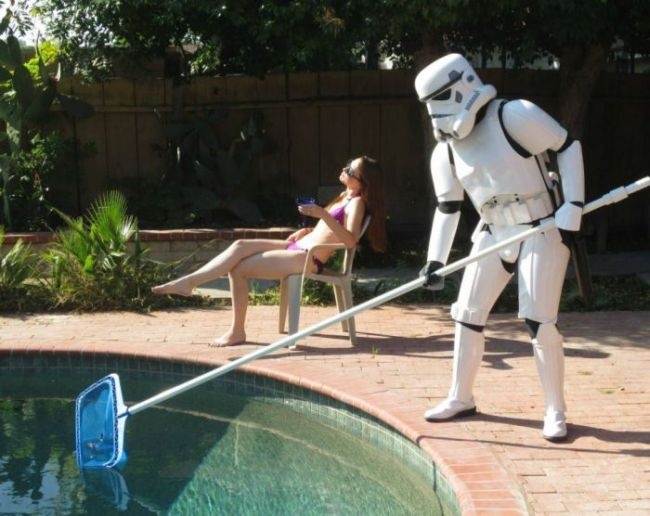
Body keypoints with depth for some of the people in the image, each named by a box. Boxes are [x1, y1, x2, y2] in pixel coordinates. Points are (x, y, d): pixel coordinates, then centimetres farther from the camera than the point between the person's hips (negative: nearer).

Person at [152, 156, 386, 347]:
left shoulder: (357, 202, -11)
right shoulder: (345, 196, 17)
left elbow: (350, 241, -28)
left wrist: (323, 214, -33)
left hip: (307, 260, -9)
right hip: (298, 248, 9)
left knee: (238, 268, -15)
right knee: (240, 246, -9)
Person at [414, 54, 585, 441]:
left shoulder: (514, 116, -16)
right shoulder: (446, 152, 4)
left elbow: (567, 147, -10)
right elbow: (447, 208, 10)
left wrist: (573, 206, -17)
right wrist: (436, 261, 4)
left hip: (543, 230, -7)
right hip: (494, 235, 7)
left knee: (539, 321, -10)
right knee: (467, 314, 7)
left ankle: (556, 411, 7)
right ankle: (461, 398, 25)